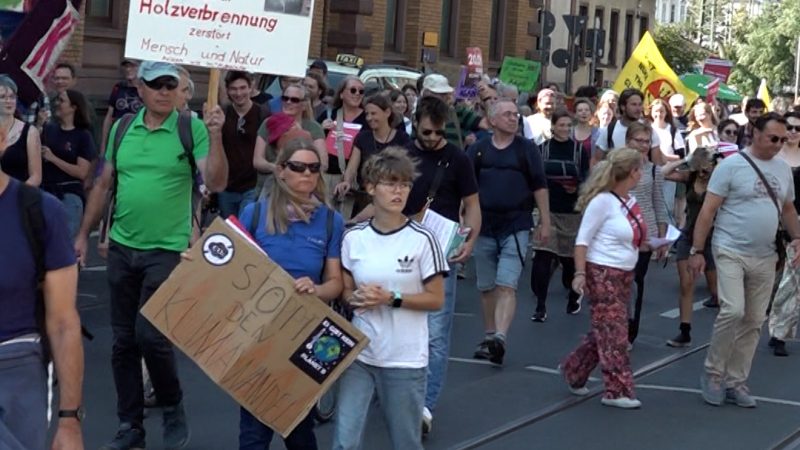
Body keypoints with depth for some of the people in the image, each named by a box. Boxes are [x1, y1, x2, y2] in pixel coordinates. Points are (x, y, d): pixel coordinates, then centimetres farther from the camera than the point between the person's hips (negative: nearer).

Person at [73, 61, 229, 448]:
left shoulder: (191, 128, -8)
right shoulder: (122, 128, 5)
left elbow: (216, 184, -15)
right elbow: (104, 185, 12)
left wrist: (215, 136, -27)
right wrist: (84, 234, 11)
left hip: (167, 250, -5)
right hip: (121, 247, 5)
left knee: (150, 336, -8)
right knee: (123, 341, 9)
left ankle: (173, 408, 17)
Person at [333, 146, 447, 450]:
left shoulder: (422, 240, -7)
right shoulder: (354, 238, 1)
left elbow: (436, 299, -4)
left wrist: (391, 298, -16)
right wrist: (356, 298, -11)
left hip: (405, 358, -2)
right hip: (359, 353, 2)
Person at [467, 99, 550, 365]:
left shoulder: (527, 149, 3)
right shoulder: (478, 150, 5)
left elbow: (539, 186, 4)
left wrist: (545, 222, 1)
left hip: (516, 226, -2)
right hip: (484, 226, 2)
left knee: (507, 285, -14)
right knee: (487, 287, 11)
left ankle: (499, 339, -23)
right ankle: (489, 337, 24)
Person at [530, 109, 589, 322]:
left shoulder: (579, 150, 2)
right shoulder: (543, 149, 3)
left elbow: (587, 179, 0)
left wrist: (577, 188, -20)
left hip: (572, 211, 0)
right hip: (547, 209, 0)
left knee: (570, 257, 10)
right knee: (542, 258, -10)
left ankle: (574, 296, 36)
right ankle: (540, 306, -5)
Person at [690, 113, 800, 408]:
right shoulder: (731, 165, -9)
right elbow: (708, 210, -9)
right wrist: (696, 250, -11)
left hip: (765, 258, 6)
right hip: (730, 252, -6)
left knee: (753, 322, 8)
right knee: (733, 311, -19)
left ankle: (735, 382, 19)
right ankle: (712, 373, 1)